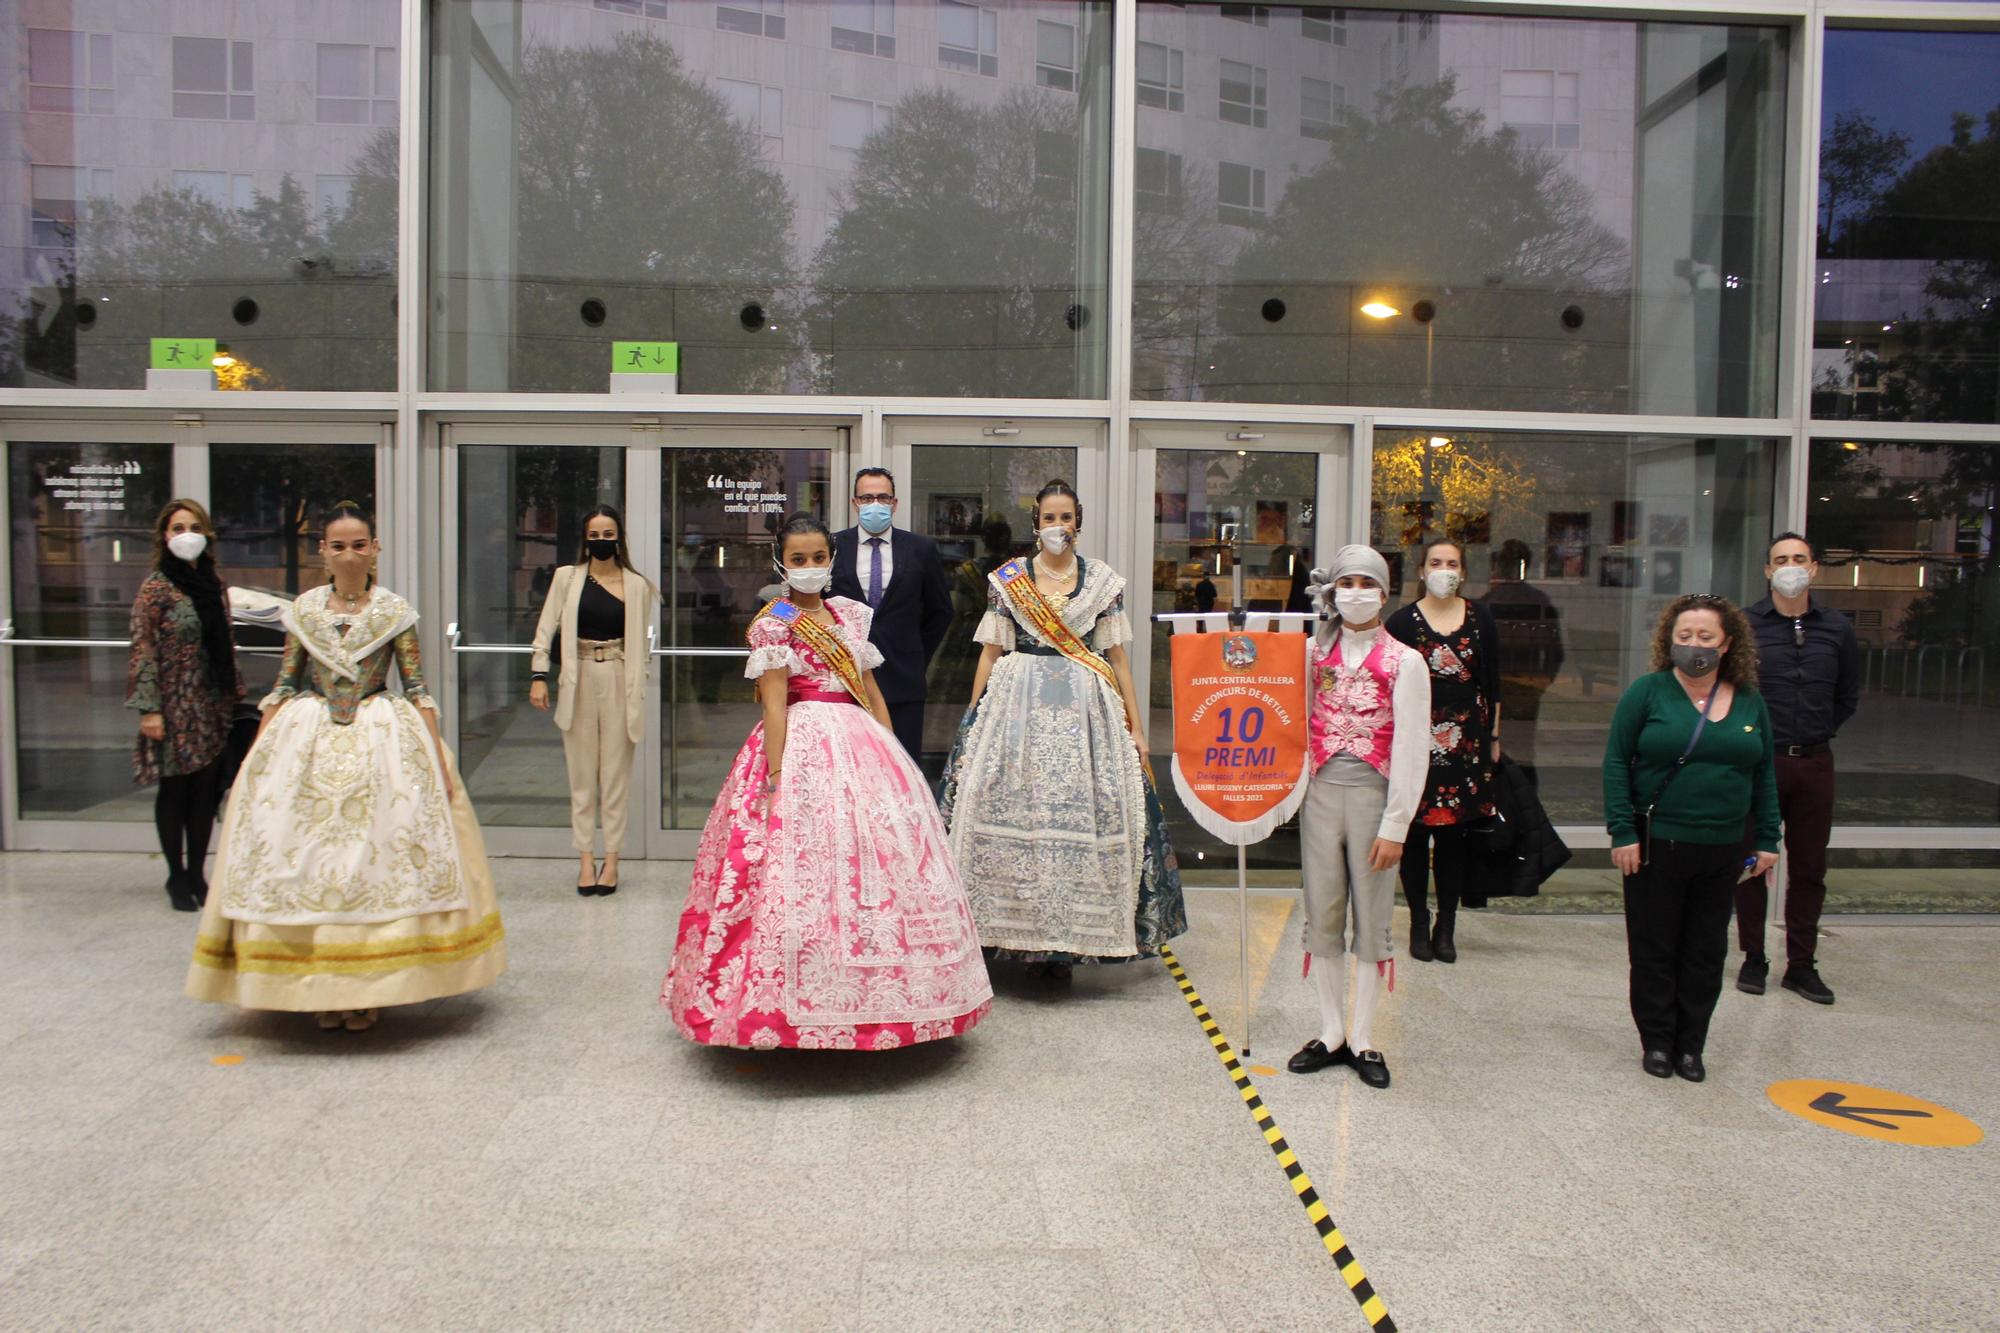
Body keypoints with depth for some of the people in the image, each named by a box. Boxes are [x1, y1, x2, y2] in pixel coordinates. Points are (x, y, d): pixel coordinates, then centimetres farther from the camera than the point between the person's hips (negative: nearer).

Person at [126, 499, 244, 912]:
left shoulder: (214, 583, 9)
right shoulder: (155, 587, -8)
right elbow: (144, 651, -11)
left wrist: (236, 691, 15)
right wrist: (149, 709, -15)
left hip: (214, 705, 5)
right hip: (176, 705, -5)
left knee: (207, 789, 9)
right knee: (175, 789, 4)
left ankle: (197, 873, 21)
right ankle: (177, 877, 17)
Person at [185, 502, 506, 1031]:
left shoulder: (394, 611, 1)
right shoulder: (304, 609, 6)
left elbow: (417, 688, 0)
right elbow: (283, 685, 9)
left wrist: (437, 756, -7)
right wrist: (256, 752, 4)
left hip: (382, 742, -2)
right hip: (308, 742, 2)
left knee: (377, 857, -3)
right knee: (306, 861, 0)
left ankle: (369, 988, 8)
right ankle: (323, 987, 10)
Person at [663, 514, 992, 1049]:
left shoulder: (850, 614, 16)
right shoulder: (773, 624, -1)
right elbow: (774, 705, -10)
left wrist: (892, 755, 11)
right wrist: (775, 778, -17)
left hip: (863, 747, 6)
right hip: (802, 749, -6)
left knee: (879, 864, 4)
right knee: (801, 875, -9)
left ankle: (868, 997, 15)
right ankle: (794, 1008, 0)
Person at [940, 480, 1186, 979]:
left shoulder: (1103, 580, 8)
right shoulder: (1008, 578, 7)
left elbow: (1118, 658, 9)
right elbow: (990, 653, 8)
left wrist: (1136, 728, 4)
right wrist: (971, 723, 3)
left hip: (1086, 710, 0)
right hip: (1018, 704, 0)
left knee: (1082, 810, -3)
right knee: (1014, 807, -6)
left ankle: (1065, 940, 7)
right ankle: (1022, 935, 6)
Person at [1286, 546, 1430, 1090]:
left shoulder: (1404, 662, -1)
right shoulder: (1314, 653, 8)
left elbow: (1411, 750, -5)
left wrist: (1394, 827, -9)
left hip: (1374, 796, -2)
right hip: (1321, 795, 3)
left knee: (1371, 920, 3)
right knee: (1322, 917, 6)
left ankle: (1364, 1040, 14)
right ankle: (1331, 1034, 18)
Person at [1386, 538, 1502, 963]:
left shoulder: (1480, 619, 8)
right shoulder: (1403, 621, 0)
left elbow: (1492, 684, 11)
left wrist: (1494, 736, 9)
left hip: (1467, 739, 2)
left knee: (1454, 835, 5)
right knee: (1415, 833, 2)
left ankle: (1446, 927, 15)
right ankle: (1419, 925, 14)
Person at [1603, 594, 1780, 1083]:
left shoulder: (1749, 701, 6)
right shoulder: (1648, 691, -5)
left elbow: (1764, 774, 12)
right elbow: (1616, 761, -6)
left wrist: (1767, 839, 7)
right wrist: (1622, 832, -12)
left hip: (1722, 850, 3)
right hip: (1656, 844, -3)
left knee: (1706, 952, 10)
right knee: (1654, 948, 6)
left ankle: (1690, 1045, 22)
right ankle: (1657, 1042, 19)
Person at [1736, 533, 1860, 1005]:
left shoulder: (1837, 629, 6)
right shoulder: (1744, 625, -4)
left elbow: (1848, 695, 17)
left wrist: (1818, 734, 10)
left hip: (1814, 763, 3)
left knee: (1809, 868, 8)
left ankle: (1801, 965, 17)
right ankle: (1754, 960, 17)